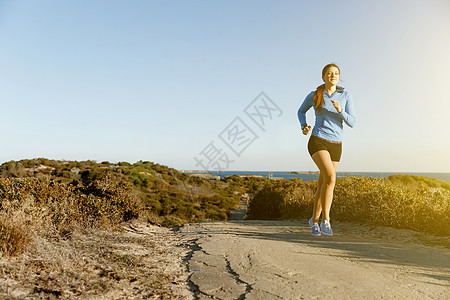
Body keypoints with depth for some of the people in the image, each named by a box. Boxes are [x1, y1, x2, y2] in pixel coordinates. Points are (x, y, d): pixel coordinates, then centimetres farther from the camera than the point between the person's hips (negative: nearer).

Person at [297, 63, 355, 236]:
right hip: (317, 142, -3)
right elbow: (301, 111, 18)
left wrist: (340, 110, -19)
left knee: (323, 185, 8)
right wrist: (304, 126, -2)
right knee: (331, 177, -25)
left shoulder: (346, 96, 5)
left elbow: (351, 123, 1)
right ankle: (325, 220, -15)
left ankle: (315, 219, 28)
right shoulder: (314, 95, 1)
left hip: (335, 145, 3)